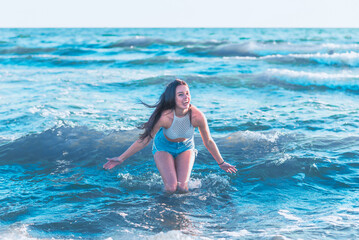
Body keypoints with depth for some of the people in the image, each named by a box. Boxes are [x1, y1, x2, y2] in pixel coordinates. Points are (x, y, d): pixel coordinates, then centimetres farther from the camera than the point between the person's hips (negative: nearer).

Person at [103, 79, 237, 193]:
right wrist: (121, 159, -19)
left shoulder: (197, 116, -31)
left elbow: (208, 142, -11)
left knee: (182, 187, -13)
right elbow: (145, 139, -23)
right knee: (171, 188, -16)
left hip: (186, 147, 2)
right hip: (164, 147, -2)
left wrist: (221, 163, 1)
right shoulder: (165, 116, -36)